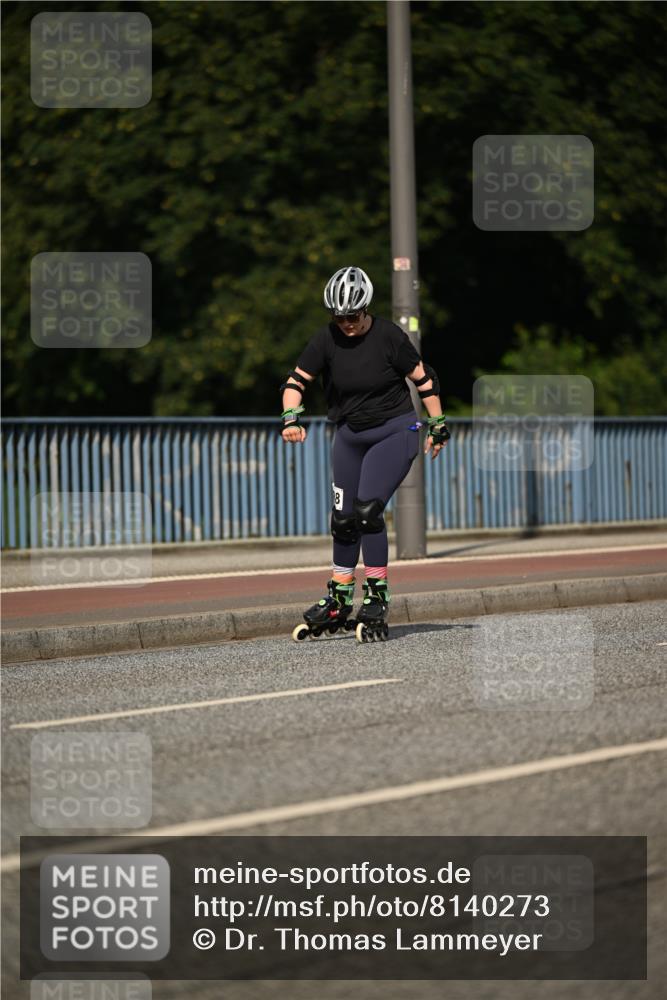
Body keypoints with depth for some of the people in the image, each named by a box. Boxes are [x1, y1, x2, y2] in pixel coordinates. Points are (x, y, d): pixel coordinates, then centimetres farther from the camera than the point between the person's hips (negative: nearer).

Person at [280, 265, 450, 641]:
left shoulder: (388, 336, -16)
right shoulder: (327, 339, -7)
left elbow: (423, 378, -6)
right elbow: (296, 381, -3)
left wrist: (438, 425, -1)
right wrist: (292, 417, -20)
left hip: (395, 431, -5)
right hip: (351, 434, 5)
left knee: (367, 510, -20)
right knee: (343, 520, 9)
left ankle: (377, 601, -13)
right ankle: (339, 604, 23)